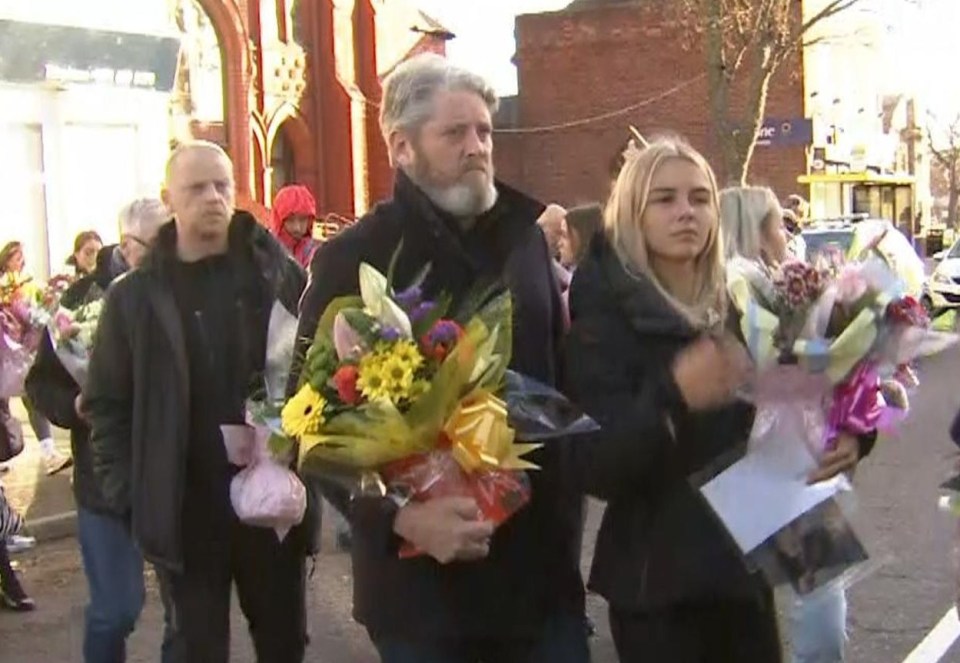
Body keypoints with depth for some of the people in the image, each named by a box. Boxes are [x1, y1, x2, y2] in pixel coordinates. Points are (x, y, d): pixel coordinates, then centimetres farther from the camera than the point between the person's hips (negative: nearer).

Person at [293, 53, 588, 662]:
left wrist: (568, 509, 8)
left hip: (541, 563, 4)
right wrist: (399, 518, -21)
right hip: (424, 579, -4)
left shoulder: (524, 237, 8)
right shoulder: (353, 260, -7)